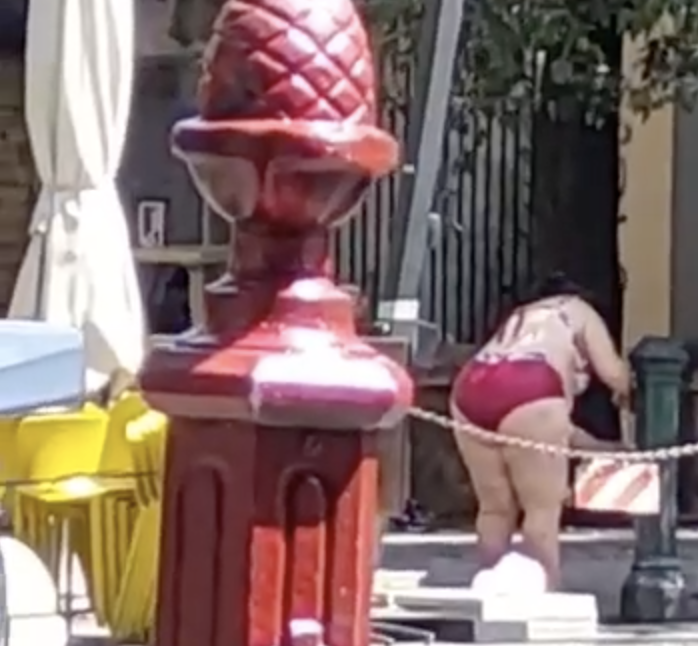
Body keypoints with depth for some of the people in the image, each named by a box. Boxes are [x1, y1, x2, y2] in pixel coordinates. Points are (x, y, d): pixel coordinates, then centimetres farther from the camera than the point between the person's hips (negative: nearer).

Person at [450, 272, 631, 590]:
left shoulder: (520, 318, 41)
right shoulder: (580, 311, 26)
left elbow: (553, 420, 38)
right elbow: (613, 373, 11)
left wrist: (600, 446, 44)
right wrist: (626, 394, 32)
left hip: (471, 388, 6)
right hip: (526, 391, -6)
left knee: (496, 509, 15)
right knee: (543, 510, -2)